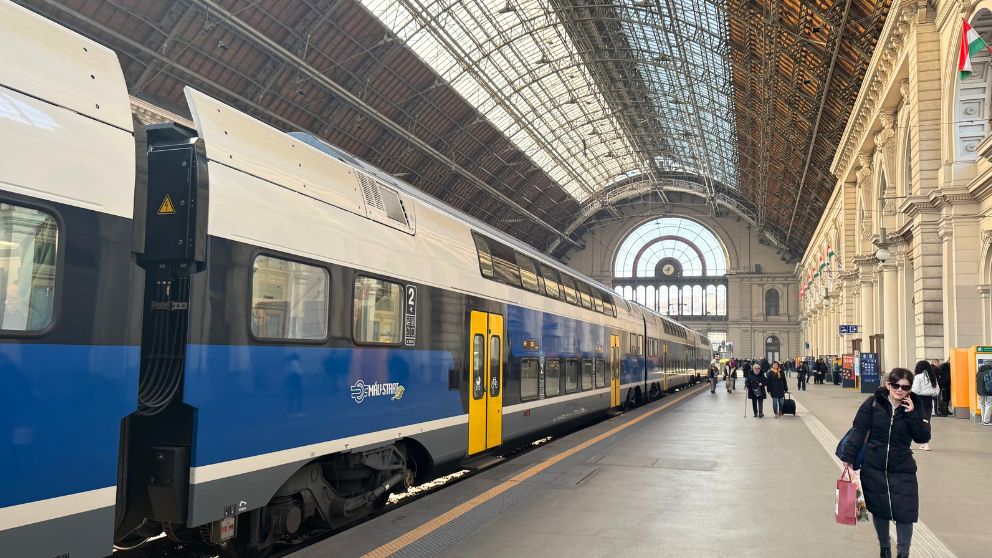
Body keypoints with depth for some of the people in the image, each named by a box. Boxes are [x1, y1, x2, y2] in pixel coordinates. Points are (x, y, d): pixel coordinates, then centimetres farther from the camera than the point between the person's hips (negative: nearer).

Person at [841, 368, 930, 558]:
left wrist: (912, 414, -20)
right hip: (874, 467, 0)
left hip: (902, 470, 0)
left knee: (906, 512, -5)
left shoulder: (914, 407, -3)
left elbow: (923, 438, -7)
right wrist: (848, 457, -12)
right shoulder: (874, 403, -8)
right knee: (879, 509, 13)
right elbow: (859, 430, -8)